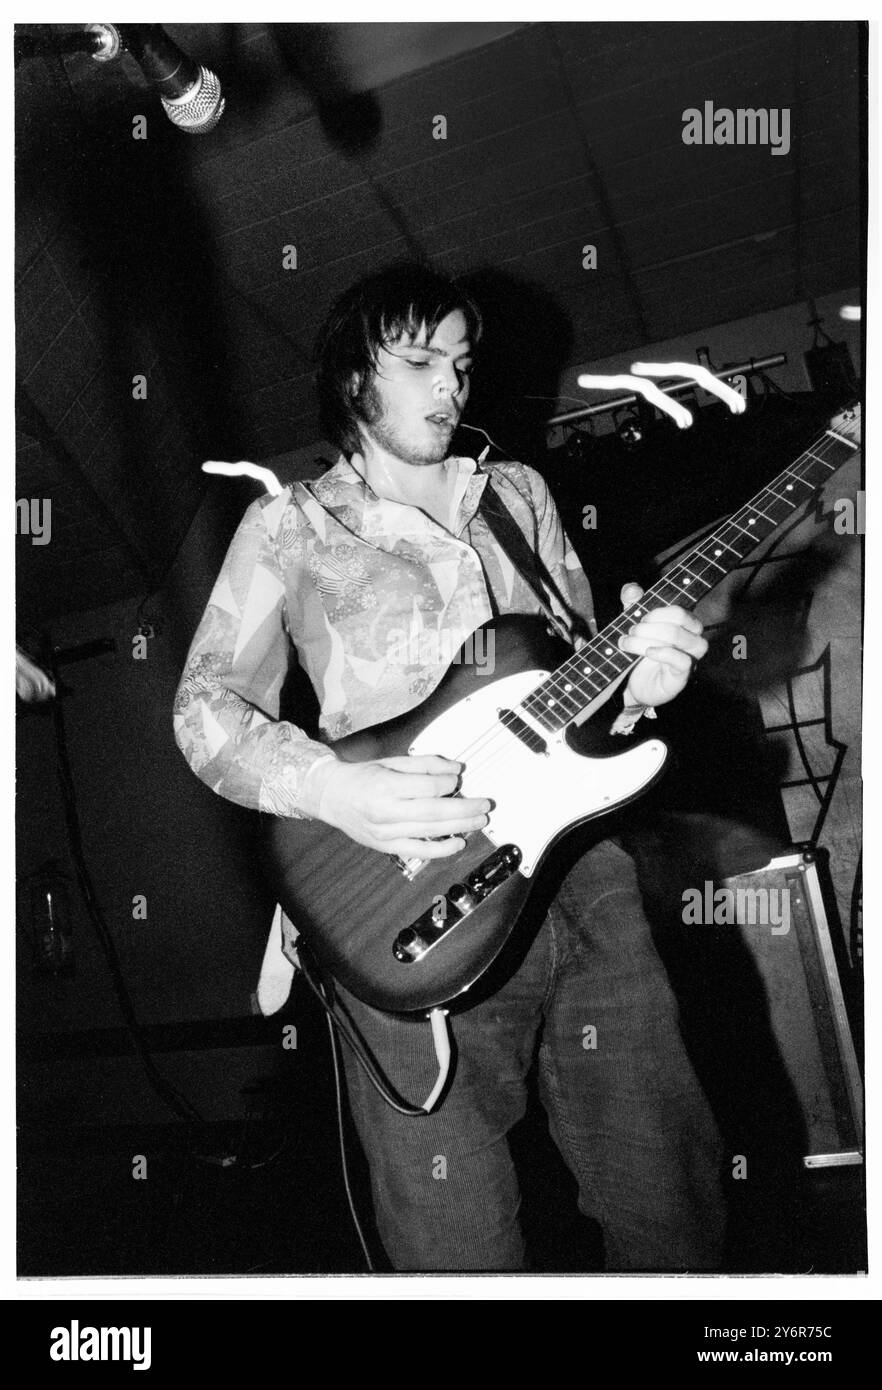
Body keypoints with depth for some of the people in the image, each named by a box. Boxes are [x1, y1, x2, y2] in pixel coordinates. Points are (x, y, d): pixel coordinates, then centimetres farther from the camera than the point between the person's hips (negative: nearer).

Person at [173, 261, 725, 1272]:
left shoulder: (520, 495, 19)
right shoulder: (290, 525, 8)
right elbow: (205, 705, 0)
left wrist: (636, 672, -4)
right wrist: (331, 789, -19)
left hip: (579, 861, 4)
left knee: (671, 1193, 10)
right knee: (461, 1248, -2)